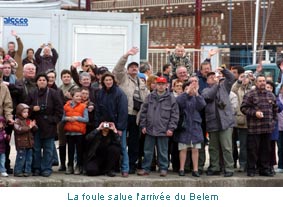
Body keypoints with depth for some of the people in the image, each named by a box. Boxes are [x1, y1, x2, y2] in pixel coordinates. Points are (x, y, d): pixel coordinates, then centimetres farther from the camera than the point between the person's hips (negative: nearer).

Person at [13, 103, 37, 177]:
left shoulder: (29, 121, 14)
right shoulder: (17, 121, -7)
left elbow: (35, 129, 12)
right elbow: (18, 129, -22)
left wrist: (33, 126, -11)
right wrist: (29, 127, -22)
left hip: (29, 143, 7)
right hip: (21, 144, -7)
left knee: (29, 158, 9)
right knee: (21, 158, -4)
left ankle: (27, 171, 16)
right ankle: (18, 171, 4)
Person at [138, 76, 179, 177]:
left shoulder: (171, 98, -1)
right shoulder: (150, 97, 6)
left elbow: (175, 115, -2)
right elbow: (143, 112, 8)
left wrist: (171, 128, -7)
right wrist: (143, 125, 2)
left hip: (163, 130, -2)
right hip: (150, 129, 3)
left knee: (163, 151, 6)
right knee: (148, 151, 8)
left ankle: (163, 168, 15)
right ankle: (145, 168, 15)